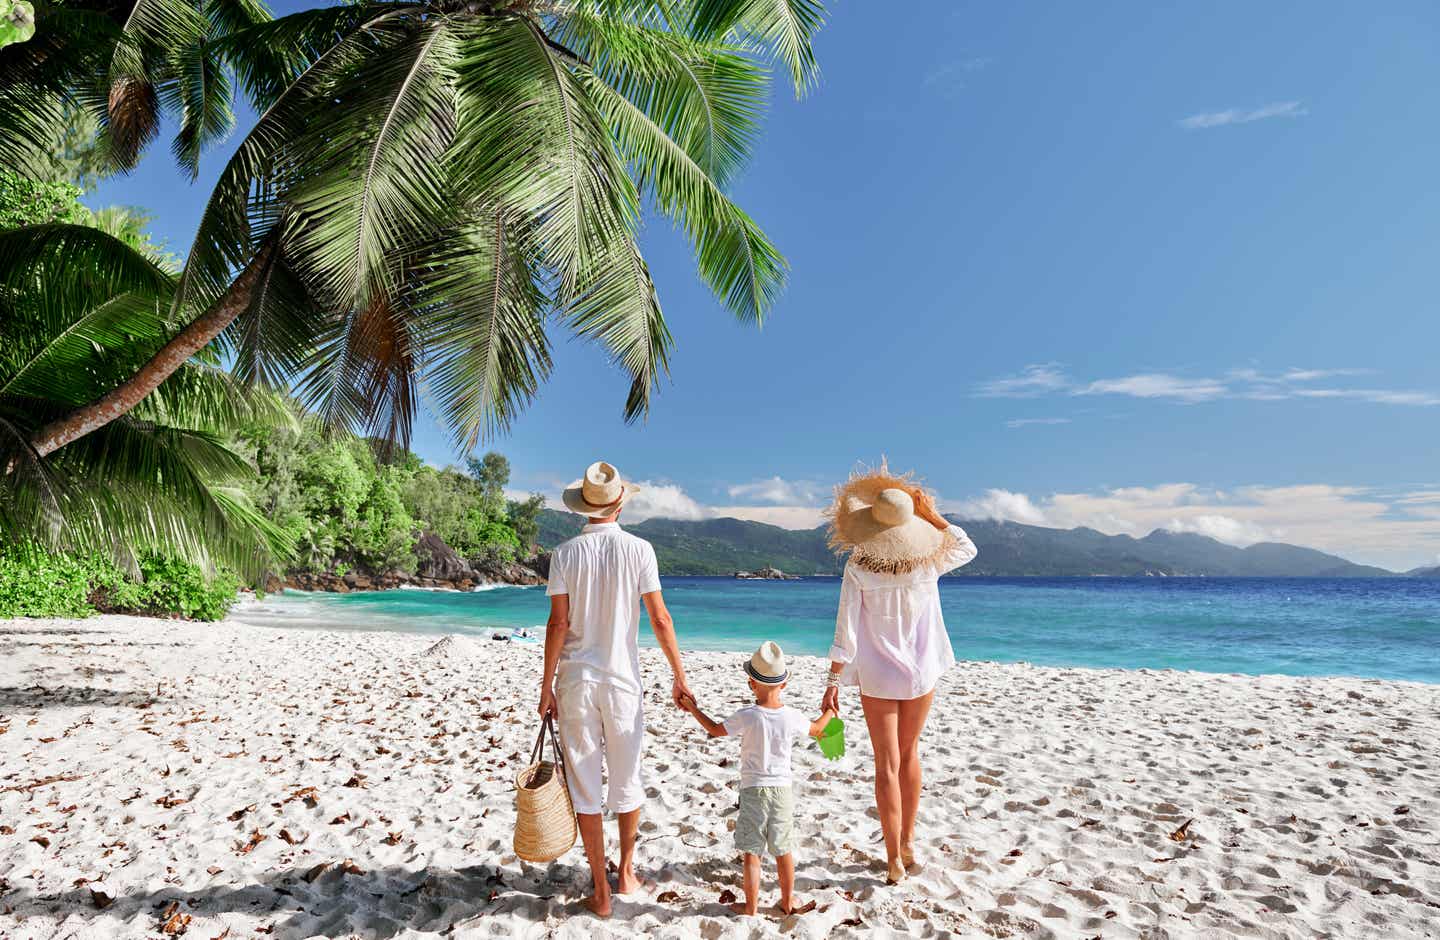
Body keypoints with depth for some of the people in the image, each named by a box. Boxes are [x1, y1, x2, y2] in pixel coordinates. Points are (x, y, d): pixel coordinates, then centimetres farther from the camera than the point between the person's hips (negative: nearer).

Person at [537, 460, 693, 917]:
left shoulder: (565, 553, -5)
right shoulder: (639, 549, -7)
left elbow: (558, 624, -7)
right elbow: (660, 619, -6)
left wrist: (546, 686, 1)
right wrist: (679, 676, 3)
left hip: (575, 680, 0)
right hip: (622, 679, 0)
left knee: (585, 788, 9)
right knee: (627, 781, 18)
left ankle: (601, 890, 17)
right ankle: (626, 872, 34)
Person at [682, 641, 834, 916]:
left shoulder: (746, 716, -16)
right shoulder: (791, 716, -8)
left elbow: (715, 729, -1)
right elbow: (816, 729, 12)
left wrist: (693, 708, 14)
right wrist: (830, 711, 33)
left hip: (753, 789, -3)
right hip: (782, 790, 3)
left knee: (751, 851, 7)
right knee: (783, 850, 17)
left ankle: (751, 905, 14)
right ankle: (788, 901, 29)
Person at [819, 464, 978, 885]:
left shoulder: (858, 569, -18)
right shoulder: (927, 564, -11)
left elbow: (845, 634, -17)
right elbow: (968, 548, 11)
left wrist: (833, 683, -8)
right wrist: (933, 517, 2)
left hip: (878, 678, -3)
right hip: (922, 674, 3)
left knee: (887, 764, 8)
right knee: (909, 754, 22)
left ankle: (894, 859, 14)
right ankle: (907, 846, 32)